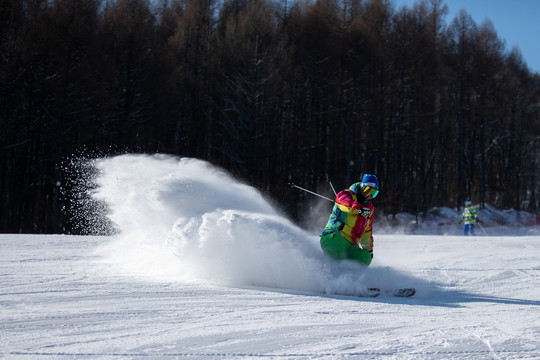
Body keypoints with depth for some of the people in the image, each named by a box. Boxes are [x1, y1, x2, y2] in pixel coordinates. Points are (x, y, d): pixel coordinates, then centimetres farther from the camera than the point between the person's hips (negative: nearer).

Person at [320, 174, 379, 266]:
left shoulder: (370, 208, 23)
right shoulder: (348, 194, 2)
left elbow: (367, 231, 37)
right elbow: (341, 197, -26)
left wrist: (368, 248, 38)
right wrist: (358, 207, -44)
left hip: (350, 246, 6)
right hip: (332, 237, -6)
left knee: (365, 257, -23)